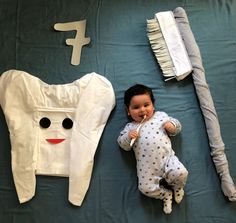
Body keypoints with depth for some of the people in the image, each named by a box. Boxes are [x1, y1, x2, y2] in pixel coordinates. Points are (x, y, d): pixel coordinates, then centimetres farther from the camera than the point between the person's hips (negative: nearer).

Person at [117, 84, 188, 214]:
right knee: (145, 188, -14)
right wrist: (128, 137, -11)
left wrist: (172, 125, -4)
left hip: (167, 158, 0)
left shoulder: (161, 116, 13)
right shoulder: (130, 127, 11)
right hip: (147, 167, 1)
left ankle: (177, 186, 17)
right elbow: (123, 145, 9)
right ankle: (166, 194, 16)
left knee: (181, 173, -21)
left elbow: (177, 127, 18)